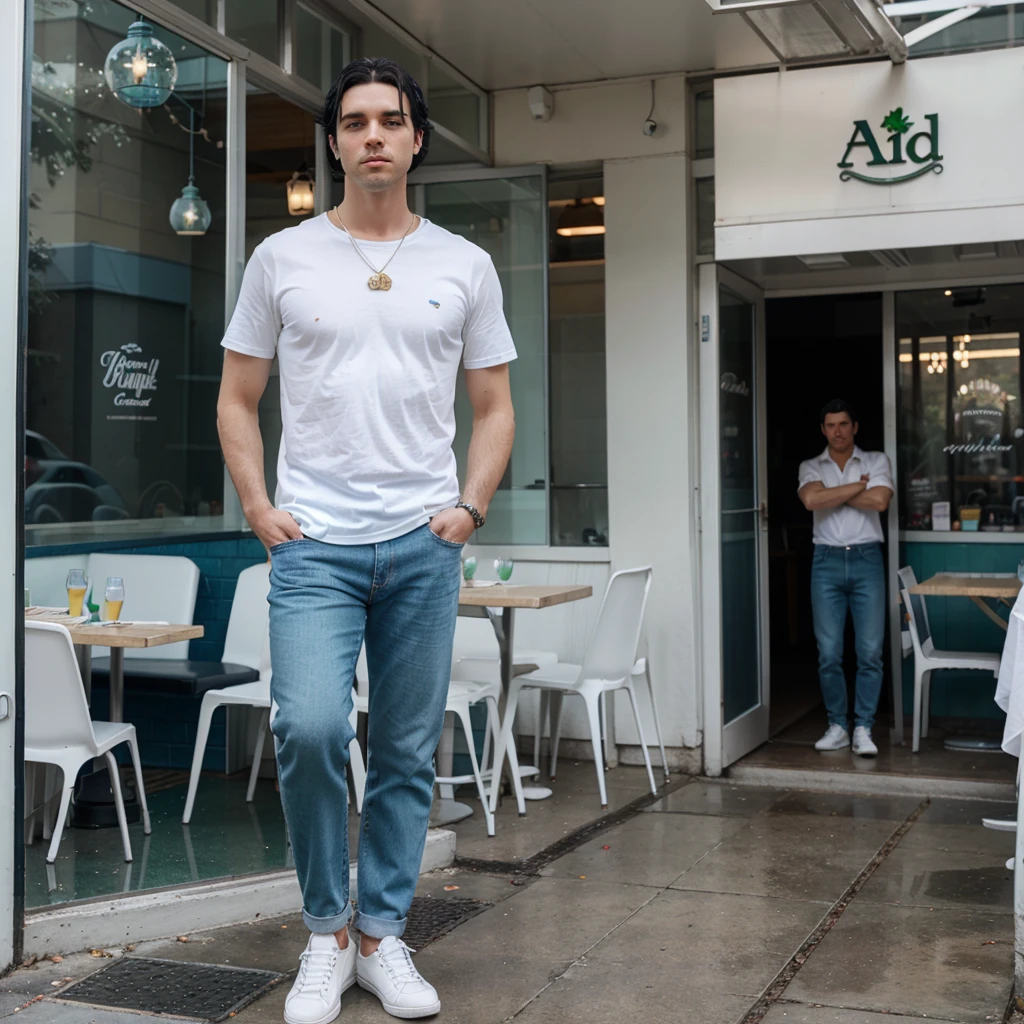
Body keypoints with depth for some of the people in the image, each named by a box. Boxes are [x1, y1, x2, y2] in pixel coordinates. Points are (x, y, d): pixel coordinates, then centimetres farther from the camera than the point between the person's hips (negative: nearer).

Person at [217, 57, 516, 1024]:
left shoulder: (464, 266, 10)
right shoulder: (283, 257, 6)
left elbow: (495, 406, 14)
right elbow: (237, 400, 10)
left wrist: (470, 506, -1)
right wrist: (258, 509, -2)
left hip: (423, 545, 2)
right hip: (315, 543, -1)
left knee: (408, 753, 6)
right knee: (309, 728, -17)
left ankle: (382, 935, 22)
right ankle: (327, 930, 6)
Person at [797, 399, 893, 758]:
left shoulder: (876, 461, 7)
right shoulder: (810, 467, 8)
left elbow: (879, 501, -11)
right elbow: (811, 500, -13)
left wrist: (832, 495, -6)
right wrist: (858, 486, -9)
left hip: (866, 559, -1)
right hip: (827, 561, 1)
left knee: (870, 651, -3)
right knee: (829, 652, 1)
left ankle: (863, 728, 6)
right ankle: (837, 726, 13)